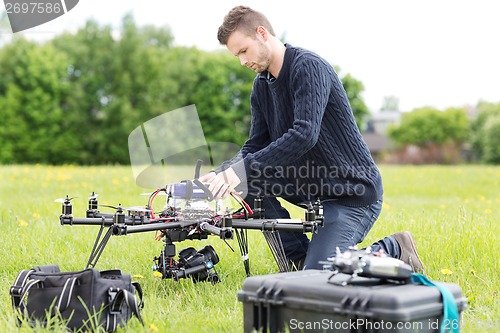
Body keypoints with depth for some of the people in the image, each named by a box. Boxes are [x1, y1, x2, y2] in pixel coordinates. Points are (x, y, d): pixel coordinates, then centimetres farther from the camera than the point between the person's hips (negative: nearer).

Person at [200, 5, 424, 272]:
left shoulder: (309, 67, -20)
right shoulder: (262, 85, 6)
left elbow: (305, 135, -33)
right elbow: (255, 147, 5)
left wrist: (244, 169, -36)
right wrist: (221, 174, -14)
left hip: (354, 192, -8)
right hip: (313, 186, 9)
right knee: (248, 181, -7)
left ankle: (392, 250, 6)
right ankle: (299, 258, 3)